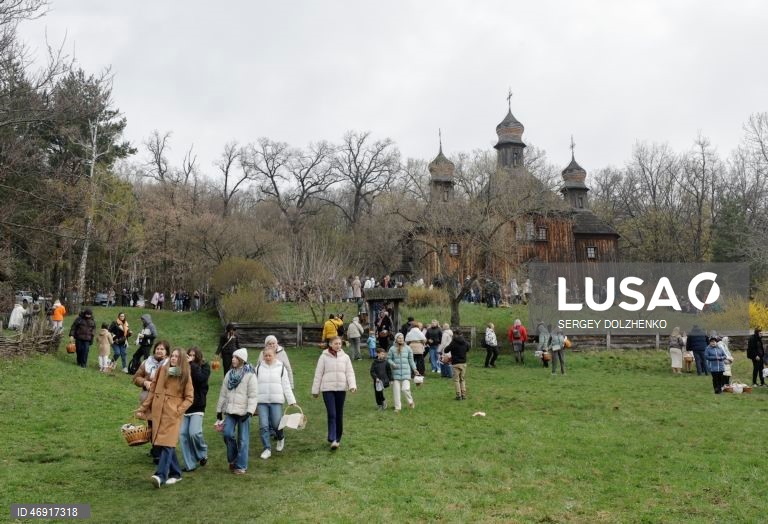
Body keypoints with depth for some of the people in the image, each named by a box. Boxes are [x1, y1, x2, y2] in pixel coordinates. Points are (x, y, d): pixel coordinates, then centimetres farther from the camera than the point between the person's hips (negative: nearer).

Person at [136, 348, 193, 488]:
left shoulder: (185, 376, 0)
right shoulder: (162, 370, 6)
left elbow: (189, 397, 2)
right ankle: (175, 473, 18)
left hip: (173, 414, -3)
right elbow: (152, 391, 10)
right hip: (157, 412, 4)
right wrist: (142, 409, 9)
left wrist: (179, 410, -10)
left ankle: (160, 475, -20)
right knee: (161, 444, 6)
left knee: (167, 444, -13)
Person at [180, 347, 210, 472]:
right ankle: (189, 464, 11)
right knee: (184, 434, 0)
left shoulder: (204, 366, 0)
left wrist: (192, 364, -15)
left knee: (194, 432, -15)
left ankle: (203, 454, 15)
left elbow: (201, 378, -19)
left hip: (197, 406, -3)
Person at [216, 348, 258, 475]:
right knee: (227, 434, -7)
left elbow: (253, 395, -11)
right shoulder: (229, 374, 11)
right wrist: (219, 410, 15)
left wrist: (249, 411, -19)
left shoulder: (250, 375, -6)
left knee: (242, 439, 0)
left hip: (243, 411, -4)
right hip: (230, 410, 4)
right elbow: (223, 393, 16)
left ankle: (241, 466, 10)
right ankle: (233, 459, 16)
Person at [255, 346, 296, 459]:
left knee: (276, 424, -2)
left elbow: (286, 386, 4)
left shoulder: (281, 368, 4)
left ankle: (281, 438, 30)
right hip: (262, 401, 1)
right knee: (263, 426, -2)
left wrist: (292, 401, -2)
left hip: (276, 401, -1)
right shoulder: (258, 368, 8)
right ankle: (267, 449, 8)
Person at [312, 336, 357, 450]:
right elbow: (318, 374, 4)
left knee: (339, 415, 9)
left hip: (341, 389, 3)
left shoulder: (345, 357, 7)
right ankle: (333, 440, -15)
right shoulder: (324, 357, 1)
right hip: (327, 389, -3)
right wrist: (315, 390, 4)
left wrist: (352, 385, -13)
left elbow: (350, 372, 3)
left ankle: (338, 439, 22)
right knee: (331, 414, -12)